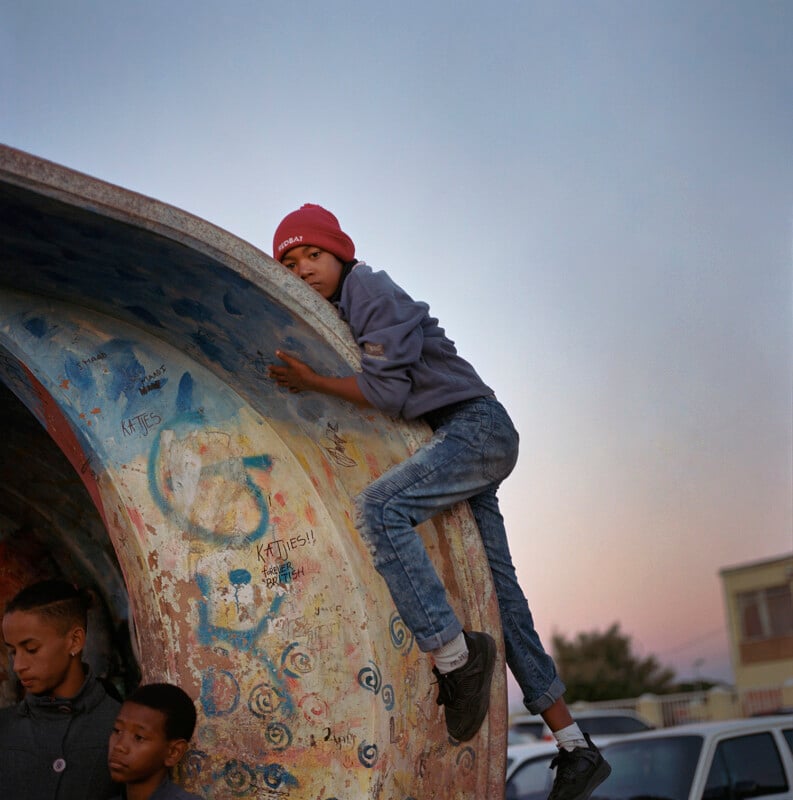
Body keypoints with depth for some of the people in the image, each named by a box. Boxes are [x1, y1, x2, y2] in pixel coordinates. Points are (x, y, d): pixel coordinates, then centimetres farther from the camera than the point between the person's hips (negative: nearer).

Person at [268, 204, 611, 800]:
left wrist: (313, 382, -11)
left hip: (476, 426, -9)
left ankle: (454, 654, -27)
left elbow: (389, 389, -16)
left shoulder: (373, 292, -9)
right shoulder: (336, 315, 17)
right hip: (453, 442, 9)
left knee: (379, 507, -30)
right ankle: (575, 746, 8)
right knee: (501, 596, 5)